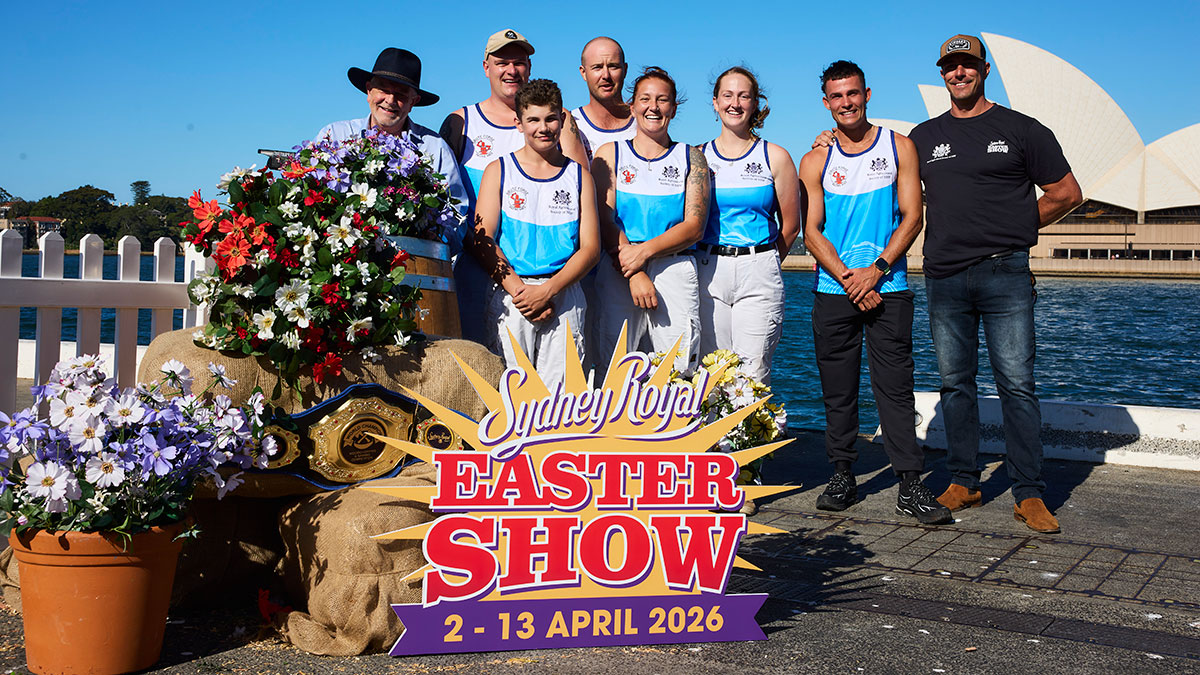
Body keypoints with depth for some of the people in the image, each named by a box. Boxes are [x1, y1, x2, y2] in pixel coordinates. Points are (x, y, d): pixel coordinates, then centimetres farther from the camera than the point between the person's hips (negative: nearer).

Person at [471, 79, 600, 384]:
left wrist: (548, 290, -9)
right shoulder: (499, 171, 9)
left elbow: (590, 246, 5)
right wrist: (518, 289, -11)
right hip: (511, 291, -1)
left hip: (564, 295, 1)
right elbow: (483, 241, 1)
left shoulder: (579, 175, 11)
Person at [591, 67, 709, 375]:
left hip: (676, 272, 1)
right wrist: (635, 275, -12)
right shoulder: (609, 154, 11)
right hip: (618, 273, 0)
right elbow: (604, 222, 0)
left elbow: (694, 226, 2)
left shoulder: (691, 157, 12)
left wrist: (644, 250, -12)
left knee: (680, 373, -6)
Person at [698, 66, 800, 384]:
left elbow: (790, 226, 10)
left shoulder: (775, 157, 5)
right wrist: (713, 262, 9)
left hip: (759, 275, -1)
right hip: (709, 271, 2)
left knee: (753, 374, -5)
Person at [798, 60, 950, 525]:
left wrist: (876, 269, -11)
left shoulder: (899, 147, 6)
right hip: (834, 291, 1)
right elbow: (811, 231, 2)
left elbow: (912, 217, 1)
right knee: (838, 389, 5)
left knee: (895, 387, -4)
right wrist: (848, 279, -10)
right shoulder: (816, 160, 7)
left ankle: (911, 485, -1)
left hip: (888, 289, -1)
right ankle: (842, 476, 16)